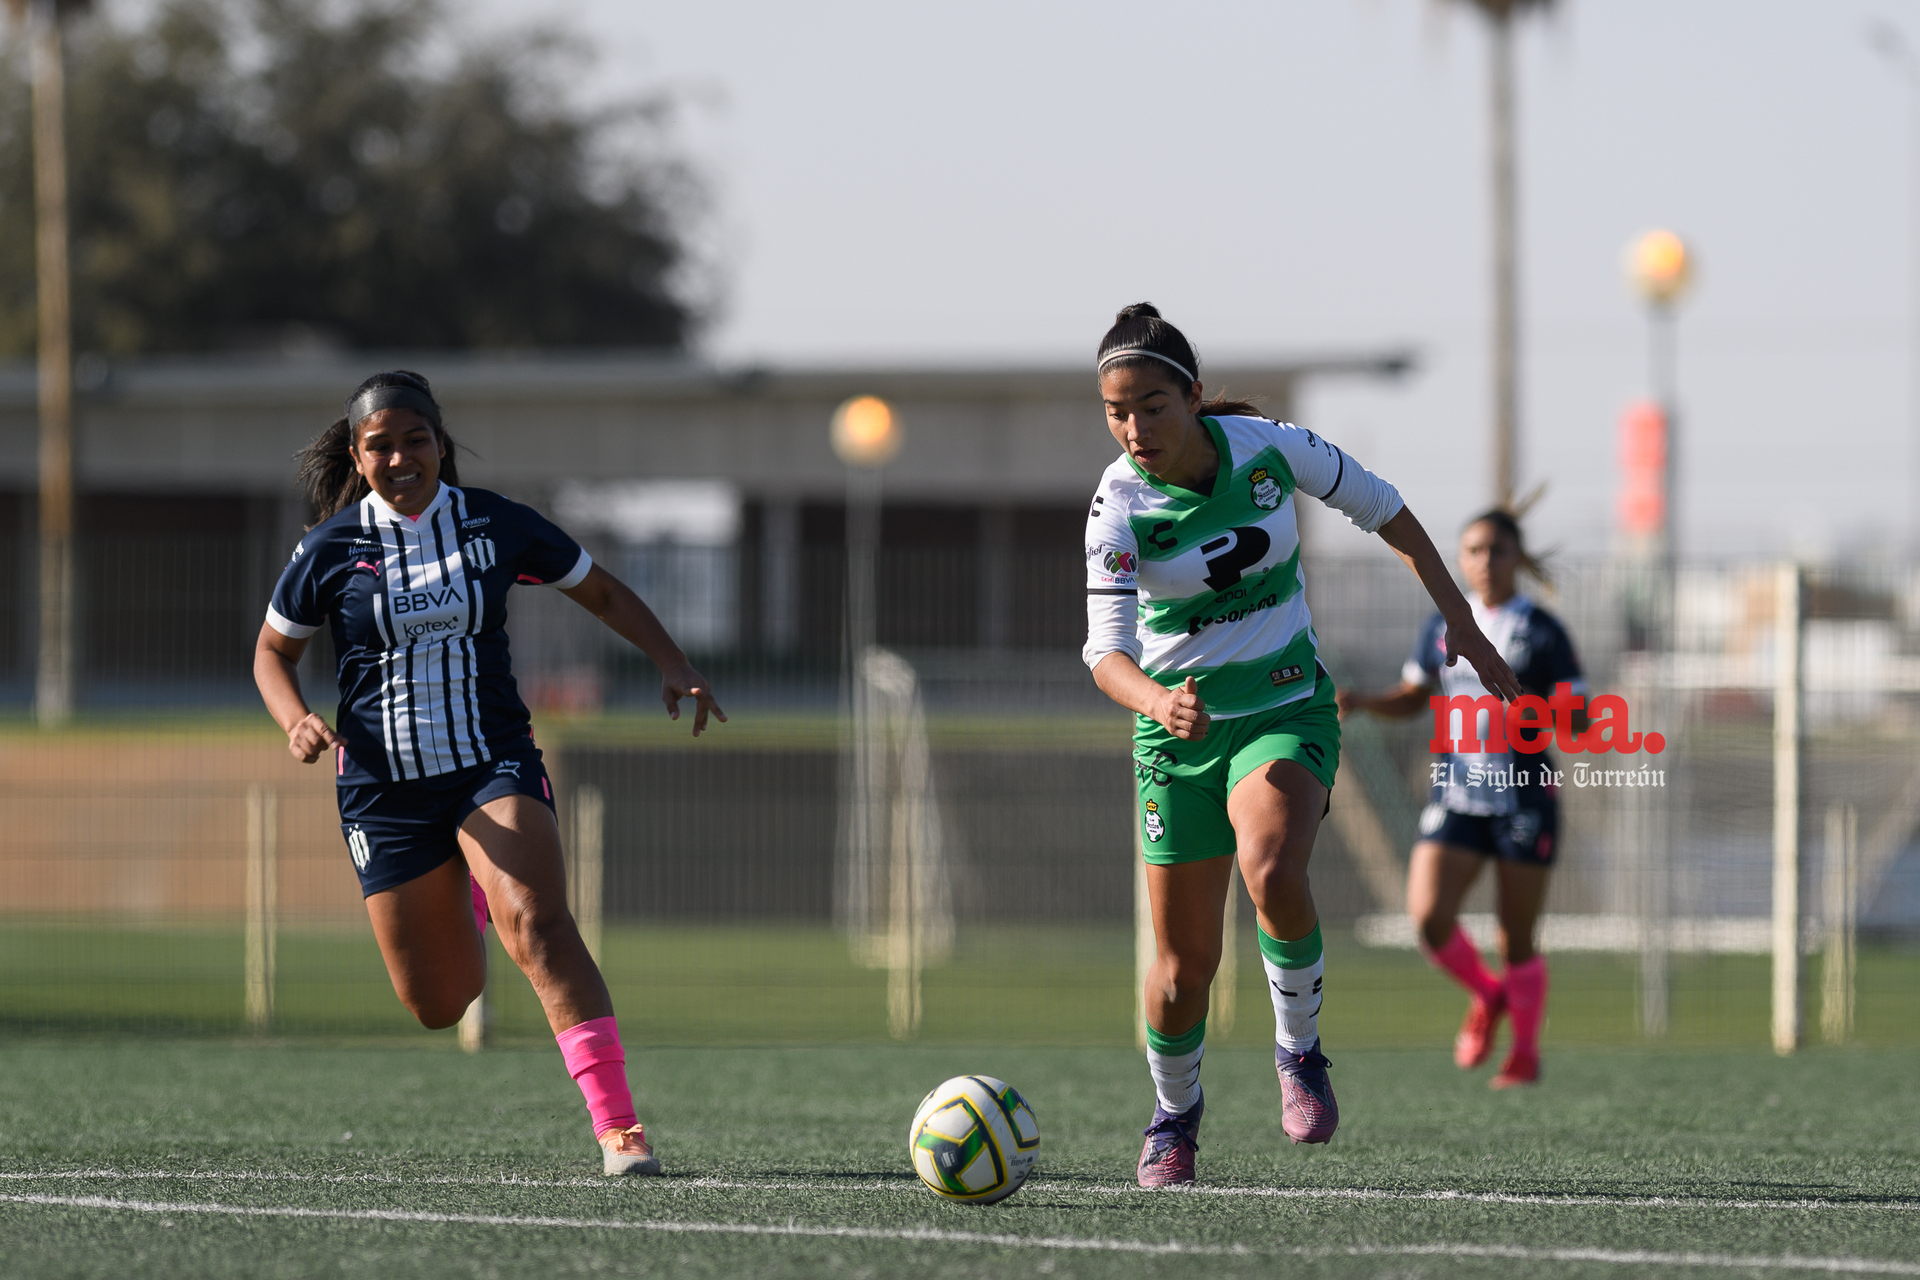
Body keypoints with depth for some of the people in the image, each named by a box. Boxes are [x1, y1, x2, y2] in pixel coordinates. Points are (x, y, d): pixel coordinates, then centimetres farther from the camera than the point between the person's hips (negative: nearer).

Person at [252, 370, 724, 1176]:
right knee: (437, 1006, 3)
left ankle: (618, 1127, -32)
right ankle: (462, 900, 42)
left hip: (494, 762, -1)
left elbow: (602, 593, 11)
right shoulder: (331, 549, -4)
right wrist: (296, 722, -11)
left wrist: (672, 664, -3)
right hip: (384, 787, 1)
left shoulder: (496, 526, -2)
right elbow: (273, 652, 9)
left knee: (535, 926, -28)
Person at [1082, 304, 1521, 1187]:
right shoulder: (1119, 505, -17)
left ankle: (1299, 1049, -7)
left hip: (1287, 708, 0)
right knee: (1183, 962, 2)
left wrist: (1460, 620, 4)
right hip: (1181, 728, 0)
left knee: (1272, 871, -32)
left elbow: (1382, 509, 3)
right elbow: (1107, 650, -25)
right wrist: (1157, 701, -47)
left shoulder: (1270, 449, -13)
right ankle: (1174, 1112, 32)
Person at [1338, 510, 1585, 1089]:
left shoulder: (1542, 632, -4)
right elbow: (1412, 697, 21)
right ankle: (1486, 997, 16)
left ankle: (1526, 1051, 22)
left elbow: (1579, 720, -5)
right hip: (1457, 795, 3)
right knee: (1429, 915, -14)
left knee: (1516, 938, 2)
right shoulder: (1444, 627, 8)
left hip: (1524, 796, -3)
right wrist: (1362, 701, 2)